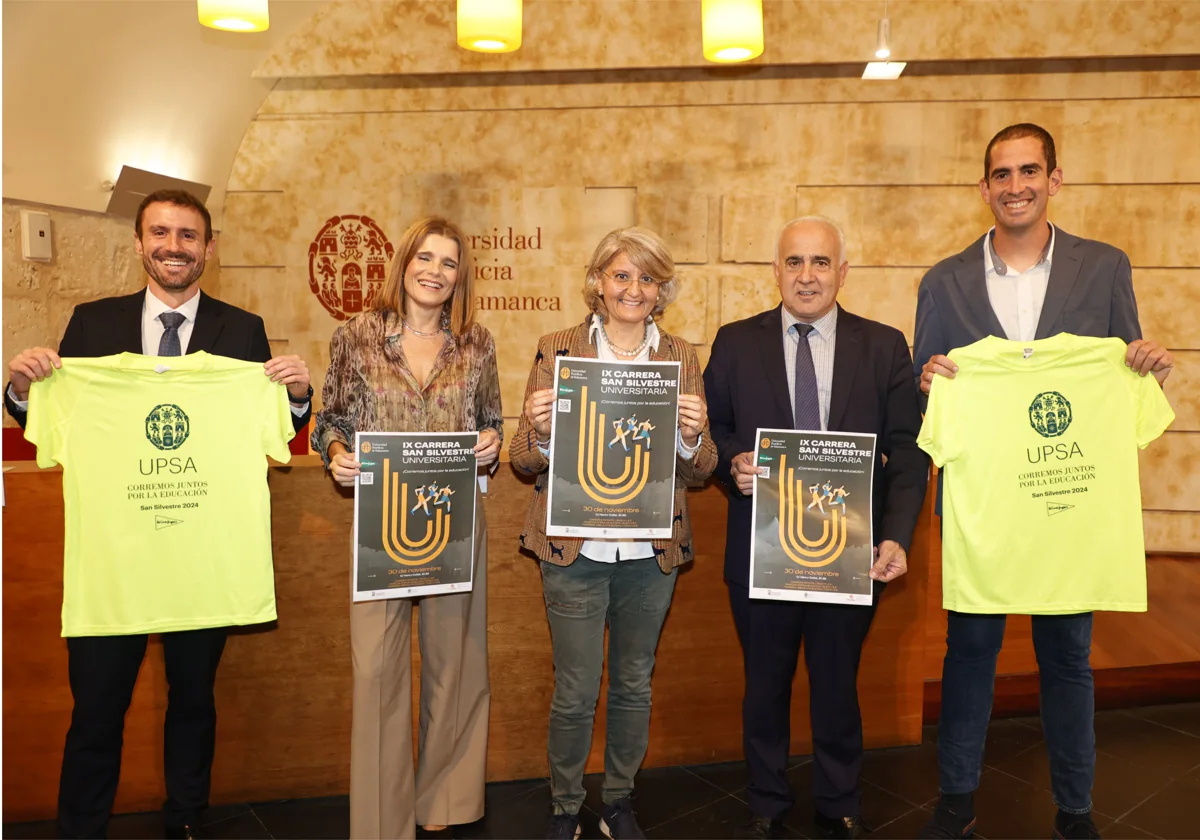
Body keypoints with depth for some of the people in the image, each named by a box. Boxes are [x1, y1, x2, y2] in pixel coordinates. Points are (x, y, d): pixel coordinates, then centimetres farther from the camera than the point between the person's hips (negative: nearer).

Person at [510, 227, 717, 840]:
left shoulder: (680, 357, 4)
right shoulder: (557, 350, -1)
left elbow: (700, 472, 4)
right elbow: (524, 461, 0)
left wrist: (691, 437, -18)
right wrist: (540, 431, -21)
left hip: (651, 555, 2)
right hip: (575, 554, -2)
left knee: (634, 686, 16)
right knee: (575, 694, 6)